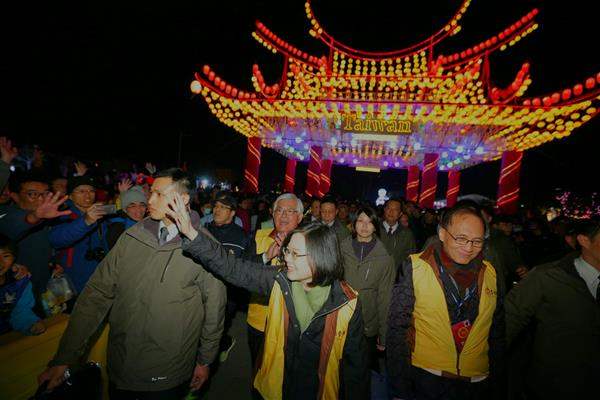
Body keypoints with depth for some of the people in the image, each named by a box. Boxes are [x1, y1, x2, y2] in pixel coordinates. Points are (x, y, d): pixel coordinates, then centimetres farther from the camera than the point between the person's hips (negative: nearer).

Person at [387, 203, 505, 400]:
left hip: (478, 383, 4)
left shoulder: (490, 274, 0)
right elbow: (397, 329, -13)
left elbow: (497, 335, 9)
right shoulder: (416, 267, -14)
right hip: (426, 378, -4)